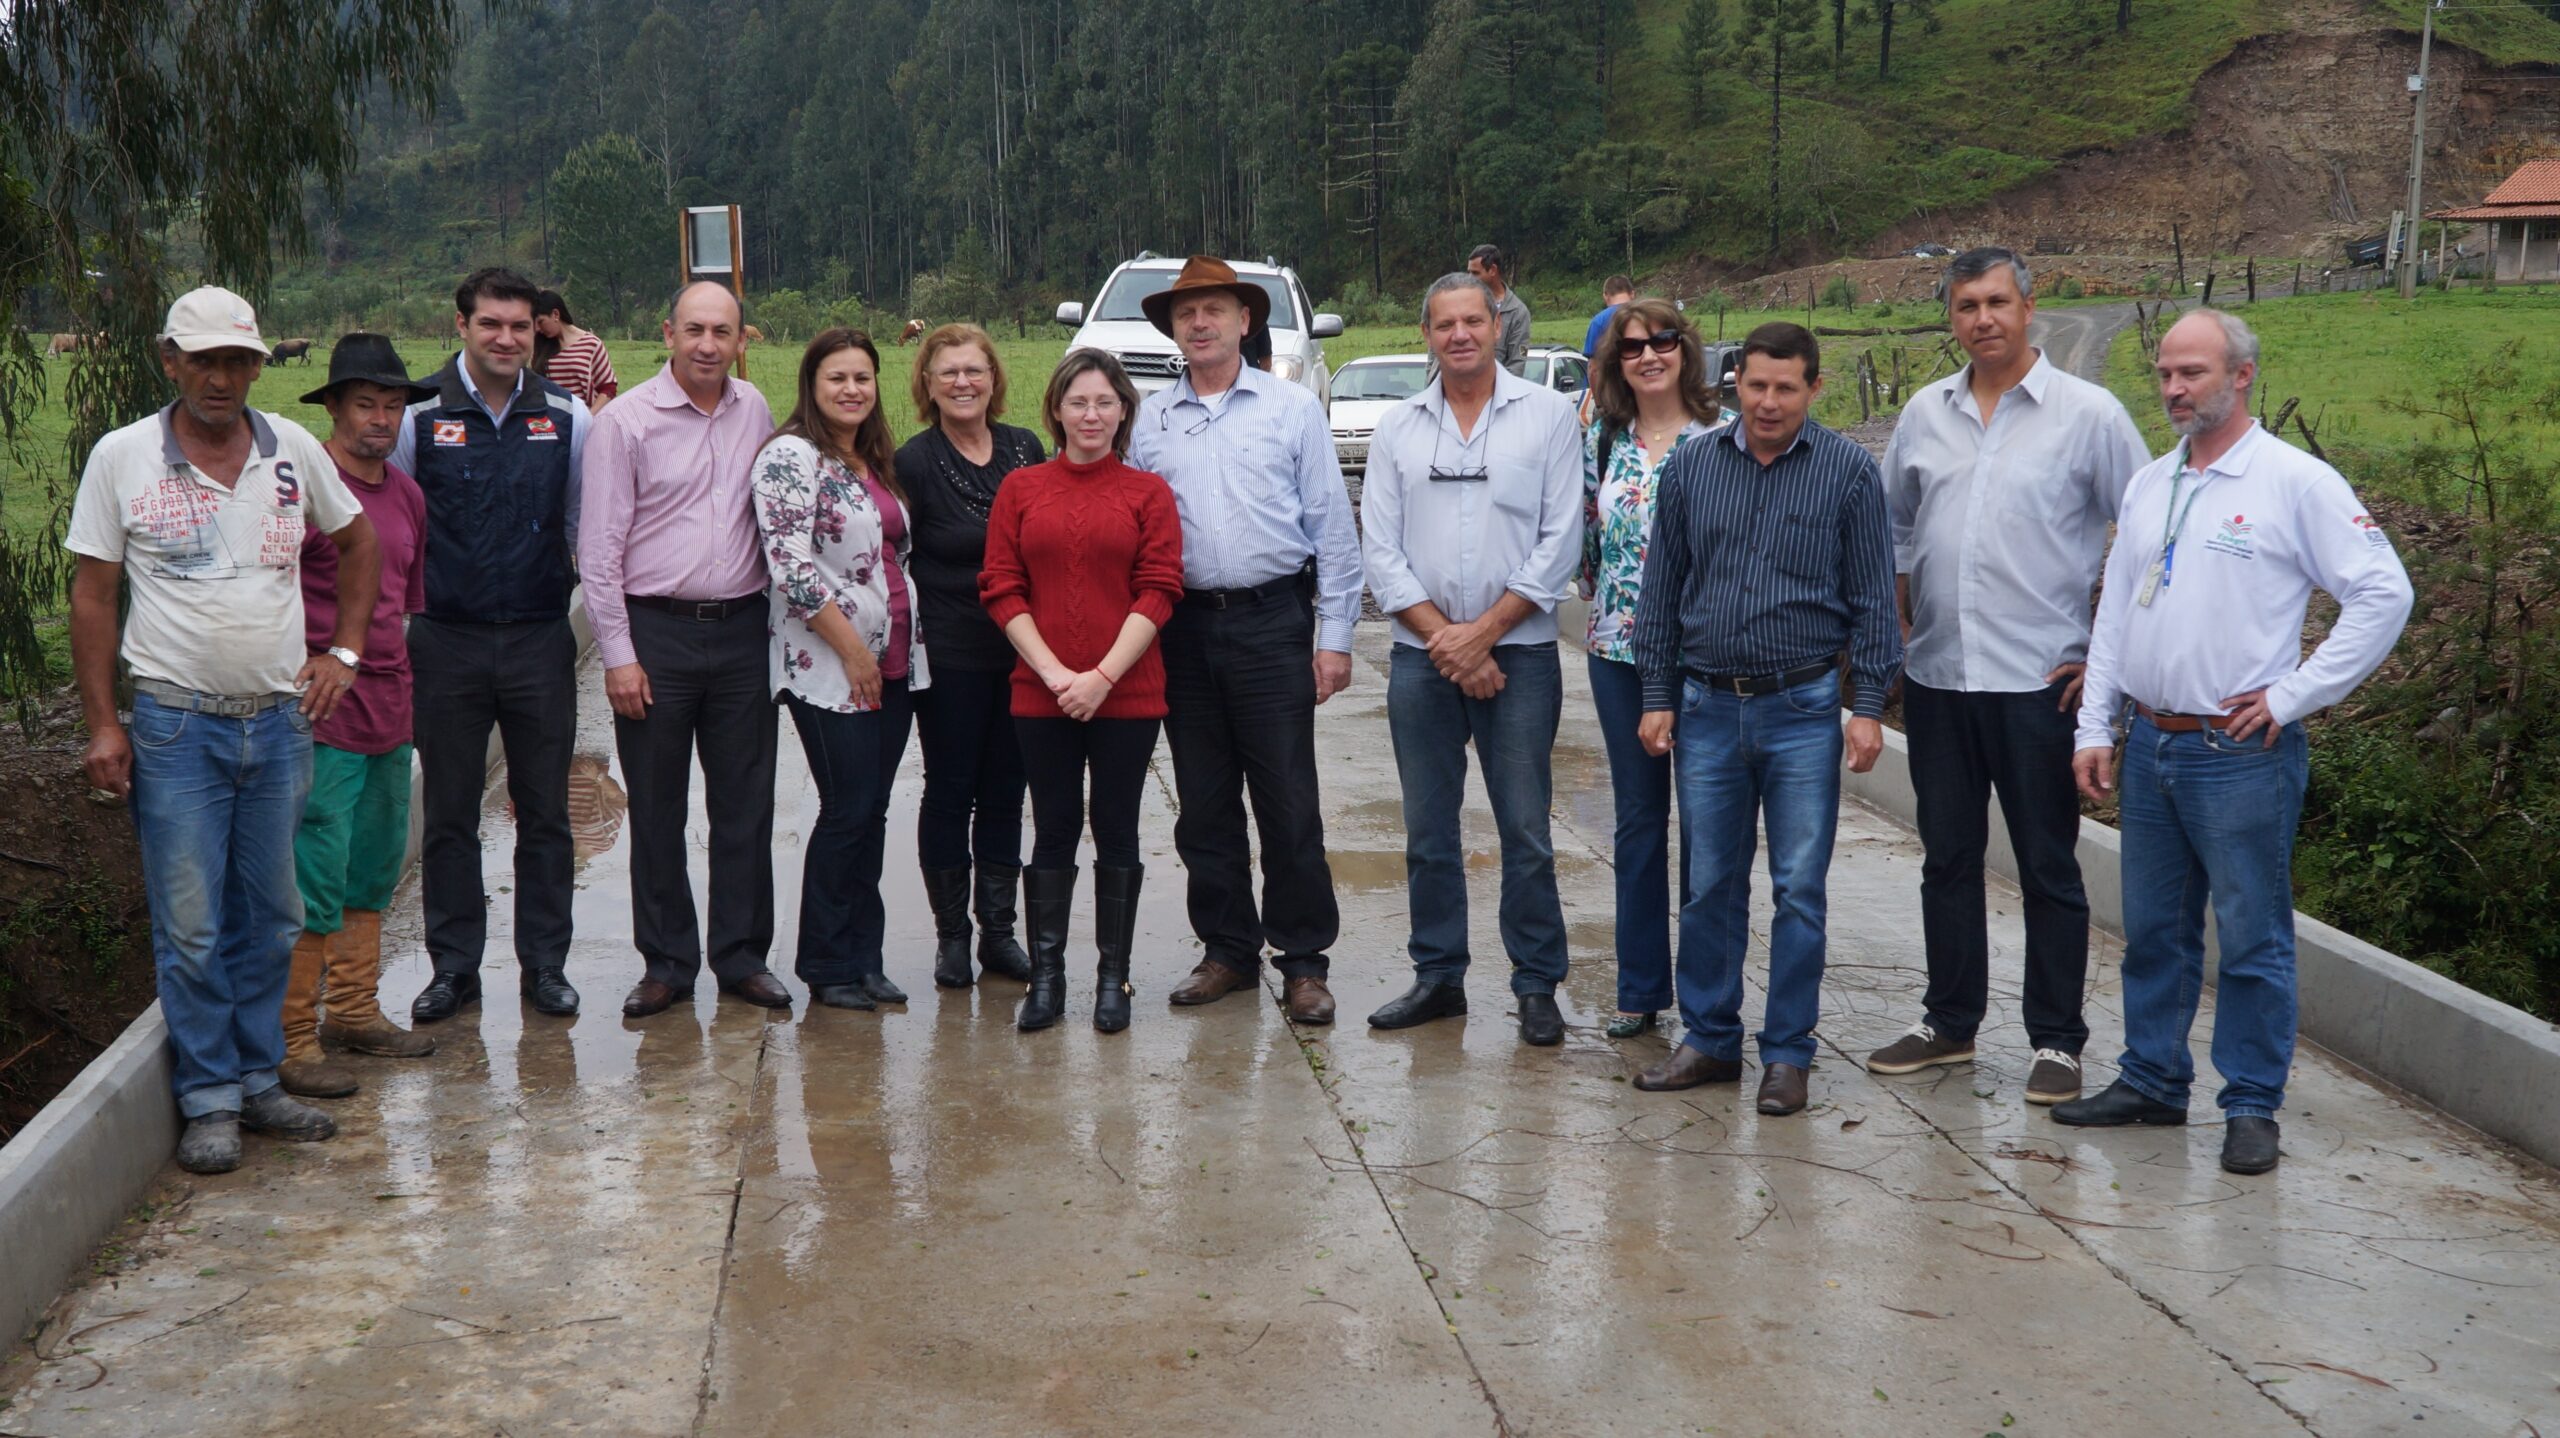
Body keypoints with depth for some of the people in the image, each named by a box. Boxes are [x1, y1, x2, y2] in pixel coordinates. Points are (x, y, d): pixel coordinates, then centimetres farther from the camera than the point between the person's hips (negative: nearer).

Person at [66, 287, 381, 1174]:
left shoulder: (294, 450, 4)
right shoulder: (122, 458, -3)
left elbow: (357, 540, 20)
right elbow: (93, 595, 0)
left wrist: (345, 650, 10)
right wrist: (101, 724, -5)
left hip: (279, 723, 3)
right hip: (177, 725, -3)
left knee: (269, 918, 10)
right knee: (190, 927, -1)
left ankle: (258, 1081, 22)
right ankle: (209, 1102, 10)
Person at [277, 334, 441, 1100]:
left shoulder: (407, 494, 15)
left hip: (389, 706, 8)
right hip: (321, 706, -8)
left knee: (376, 864, 14)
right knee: (316, 873, -7)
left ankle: (353, 1009, 26)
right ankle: (292, 1038, 1)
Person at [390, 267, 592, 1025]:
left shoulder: (567, 416, 4)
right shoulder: (418, 416, -1)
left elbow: (584, 526, 12)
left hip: (541, 641, 1)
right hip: (447, 642, -1)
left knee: (545, 813, 7)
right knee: (448, 814, 7)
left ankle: (545, 964, 18)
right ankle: (453, 966, 18)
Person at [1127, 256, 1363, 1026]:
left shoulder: (1292, 408, 4)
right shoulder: (1149, 421, 10)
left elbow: (1333, 528, 2)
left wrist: (1334, 635, -3)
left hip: (1271, 622, -3)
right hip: (1183, 628, 3)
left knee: (1289, 802, -3)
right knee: (1204, 805, 9)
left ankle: (1304, 961, 7)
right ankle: (1228, 950, 22)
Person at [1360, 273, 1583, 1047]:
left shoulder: (1547, 414, 2)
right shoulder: (1398, 427, 9)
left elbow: (1560, 542, -4)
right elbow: (1380, 550, 4)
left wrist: (1481, 633, -10)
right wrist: (1443, 638, -8)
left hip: (1518, 653, -3)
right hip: (1421, 657, 3)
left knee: (1526, 832, -1)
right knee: (1427, 832, 8)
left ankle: (1537, 986, 10)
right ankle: (1438, 976, 19)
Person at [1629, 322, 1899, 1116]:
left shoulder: (1847, 470, 0)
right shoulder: (1691, 467, 6)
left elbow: (1872, 598, 1)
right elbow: (1660, 591, 10)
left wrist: (1869, 707, -5)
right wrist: (1657, 696, 6)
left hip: (1804, 709, -2)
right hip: (1708, 707, 2)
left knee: (1799, 891, 1)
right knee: (1708, 886, 9)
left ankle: (1788, 1053, 12)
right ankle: (1710, 1039, 21)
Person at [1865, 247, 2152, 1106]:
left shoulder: (2087, 414, -4)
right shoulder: (1924, 414, 8)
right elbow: (1893, 526, 19)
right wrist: (1895, 624, 10)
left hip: (2038, 679, -4)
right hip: (1936, 674, 4)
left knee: (2048, 866, 3)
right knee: (1947, 859, 13)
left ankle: (2056, 1041, 13)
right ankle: (1950, 1023, 25)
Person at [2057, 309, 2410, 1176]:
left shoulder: (2296, 483, -8)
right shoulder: (2147, 487, 12)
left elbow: (2383, 594, -10)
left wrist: (2292, 697, -12)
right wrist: (2096, 728, 10)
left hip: (2240, 755, -6)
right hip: (2149, 746, 6)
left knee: (2252, 939, 1)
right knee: (2153, 931, 14)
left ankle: (2252, 1107, 11)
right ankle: (2152, 1080, 26)